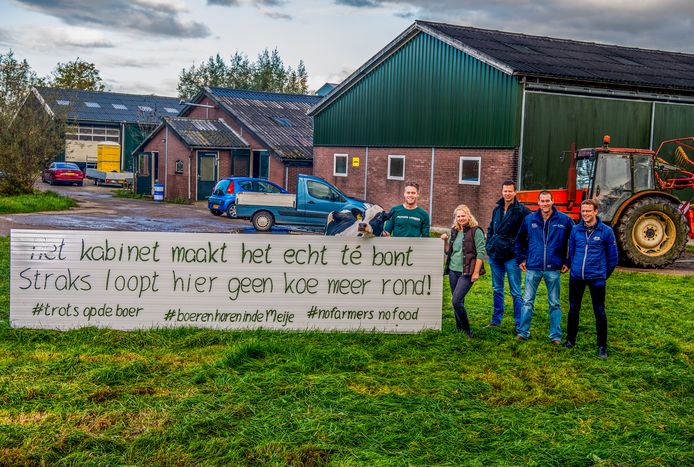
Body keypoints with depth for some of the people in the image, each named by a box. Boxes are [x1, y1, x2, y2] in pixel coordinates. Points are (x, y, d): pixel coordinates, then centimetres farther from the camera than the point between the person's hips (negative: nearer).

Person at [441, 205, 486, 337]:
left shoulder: (476, 231, -7)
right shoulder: (454, 231, 12)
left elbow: (481, 253, -10)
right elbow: (448, 251, 20)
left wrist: (476, 272, -15)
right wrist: (445, 241, 2)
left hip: (467, 272, -7)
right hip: (453, 271, 7)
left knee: (456, 301, -16)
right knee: (458, 302, 11)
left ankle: (467, 331, -3)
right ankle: (459, 330, 23)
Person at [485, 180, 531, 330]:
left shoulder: (522, 211, -8)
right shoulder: (497, 209, 11)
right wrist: (488, 248, 14)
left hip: (511, 257, -6)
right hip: (495, 256, 6)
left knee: (515, 292, -2)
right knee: (497, 290, 15)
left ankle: (519, 324, 3)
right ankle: (496, 320, 25)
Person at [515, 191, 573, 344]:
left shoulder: (564, 220, -4)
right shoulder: (530, 219, 2)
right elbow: (520, 240, 15)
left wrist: (568, 262, 1)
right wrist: (521, 258, 11)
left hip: (553, 268, -1)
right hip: (532, 267, 1)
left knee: (554, 304, 8)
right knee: (527, 301, 6)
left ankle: (556, 335, 16)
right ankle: (522, 332, 16)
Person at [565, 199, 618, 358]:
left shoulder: (606, 231, -6)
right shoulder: (576, 230, 2)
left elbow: (612, 256, 2)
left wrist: (605, 274, 8)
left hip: (597, 278, -3)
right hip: (576, 277, 3)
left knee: (599, 311, 2)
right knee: (573, 309, 13)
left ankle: (602, 346, 13)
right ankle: (570, 340, 28)